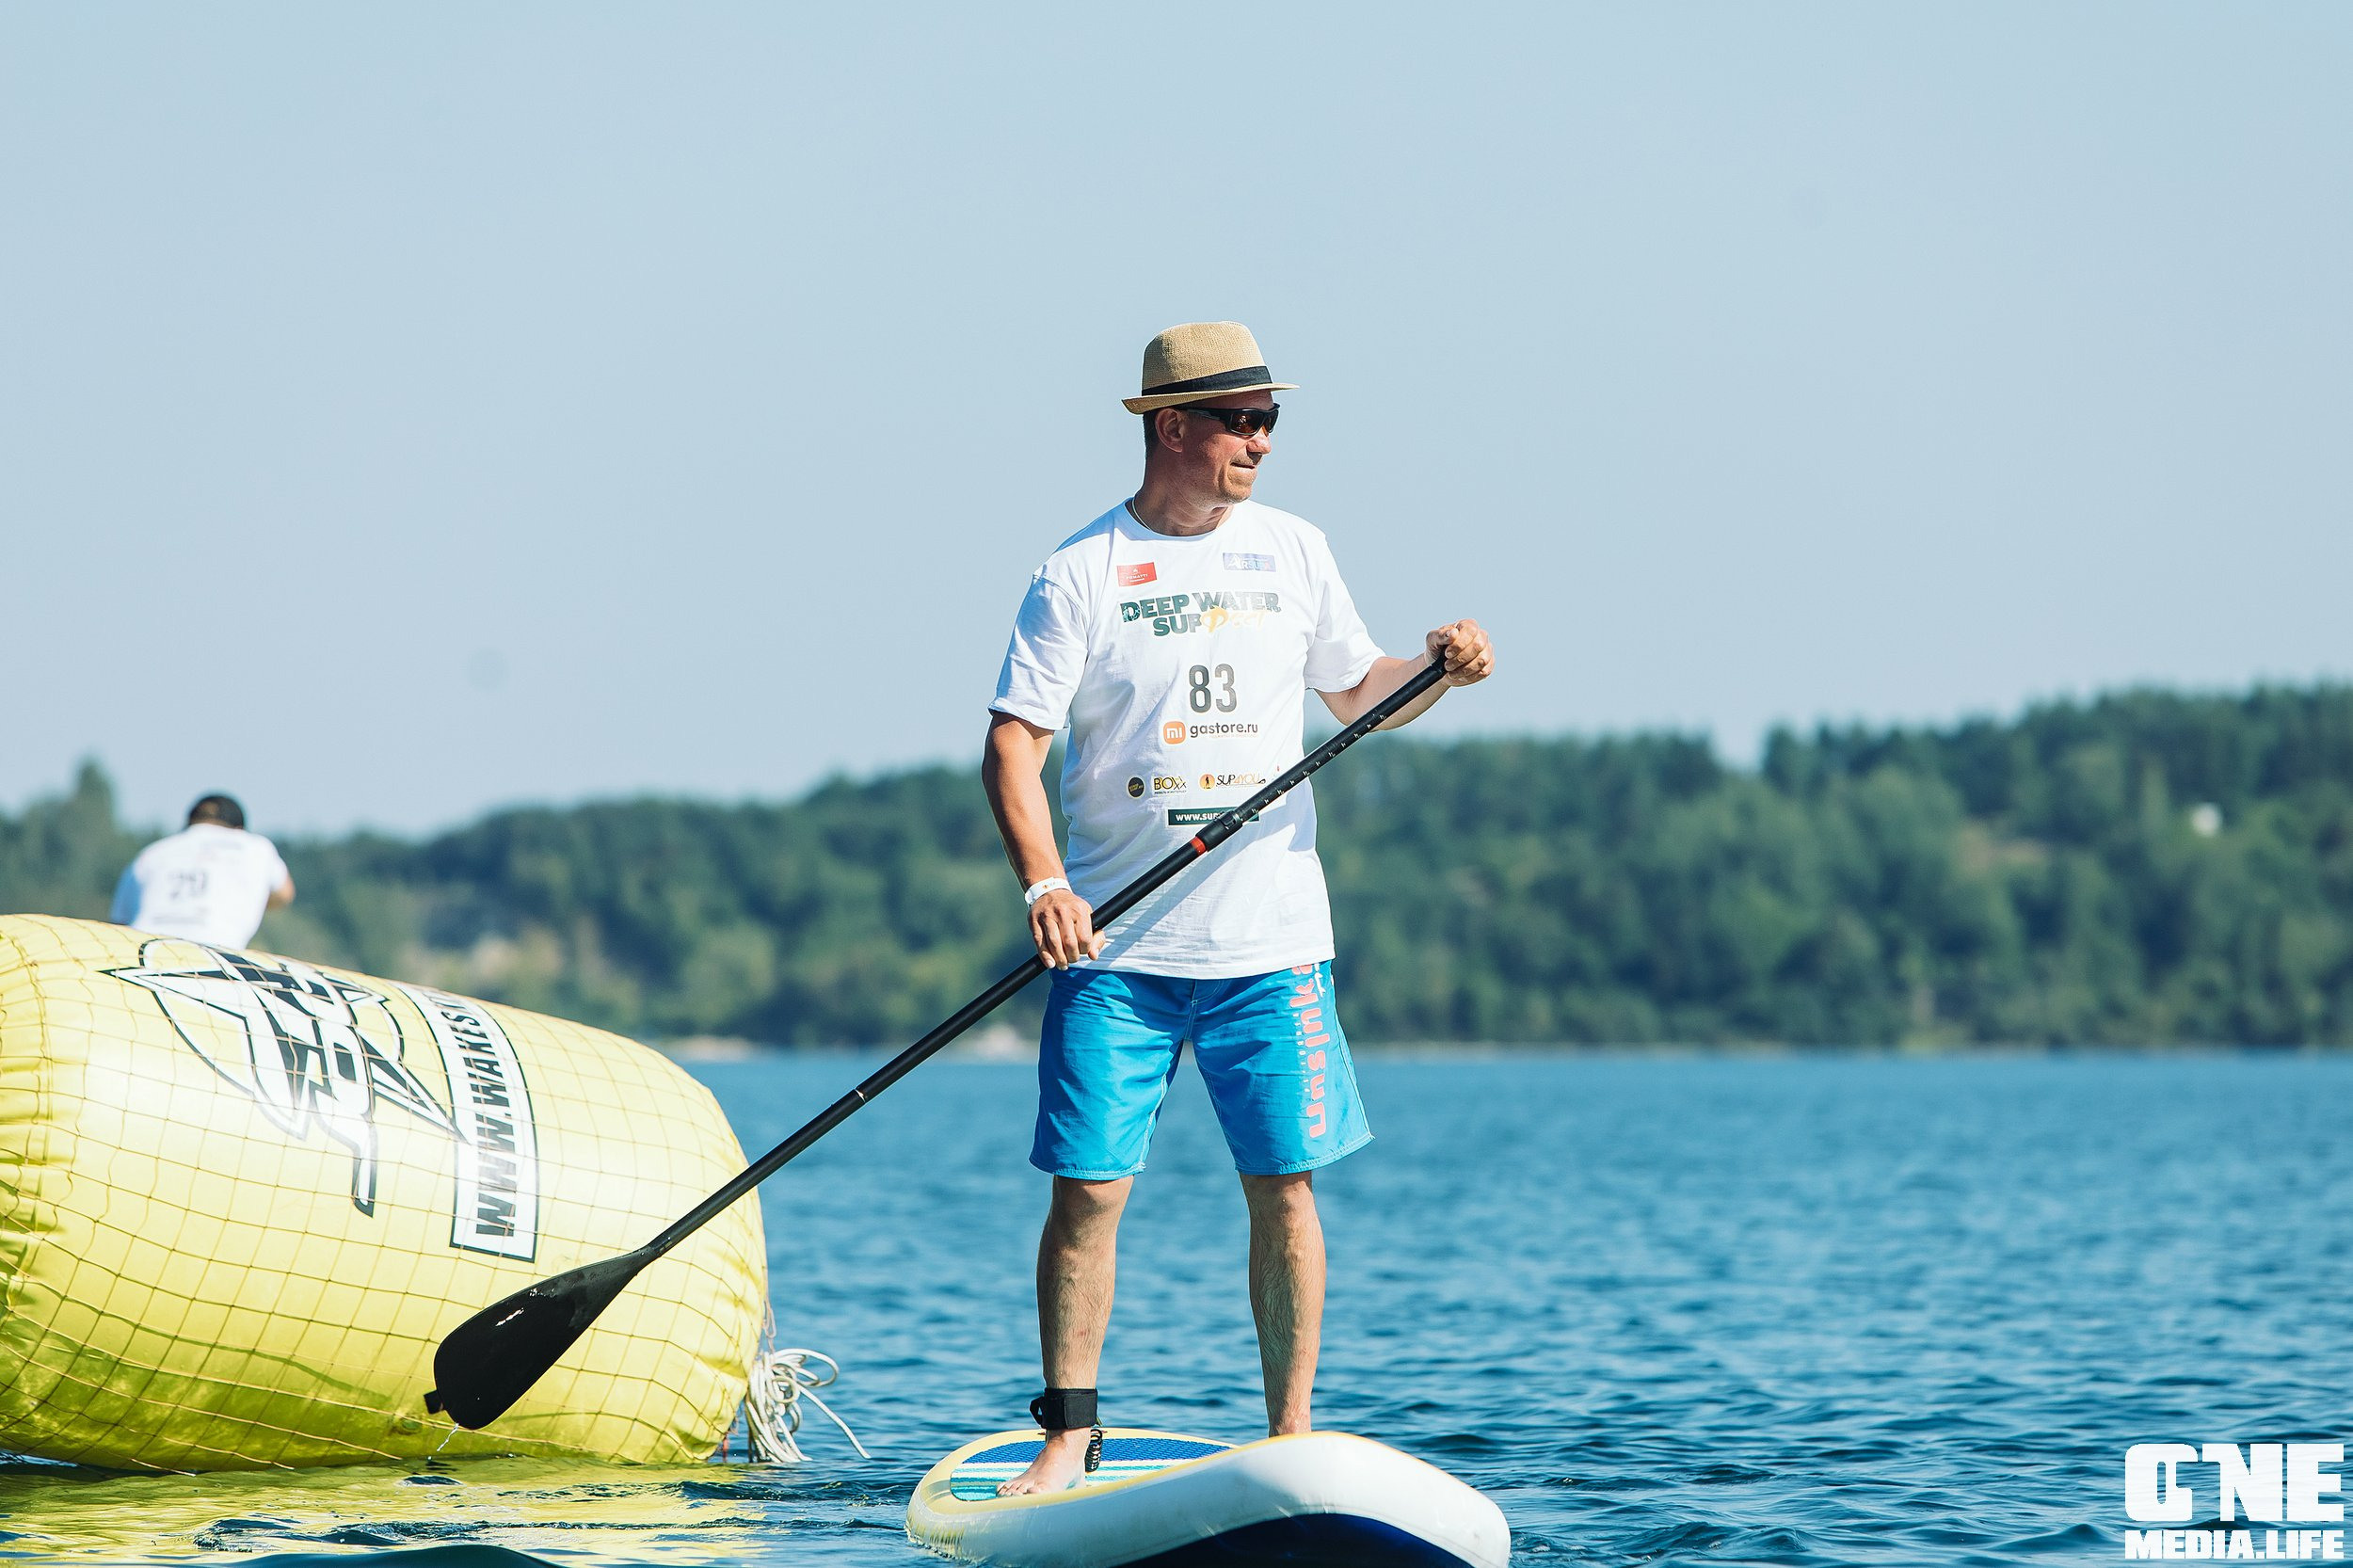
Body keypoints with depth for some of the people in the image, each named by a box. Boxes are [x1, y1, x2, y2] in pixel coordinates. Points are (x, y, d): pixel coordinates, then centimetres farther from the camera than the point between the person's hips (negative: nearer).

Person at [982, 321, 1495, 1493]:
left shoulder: (1291, 552, 8)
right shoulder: (1081, 573, -3)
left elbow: (1358, 692, 18)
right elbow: (1013, 746, -8)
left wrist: (1437, 669, -3)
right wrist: (1043, 883, -22)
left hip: (1271, 943, 2)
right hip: (1117, 948, -2)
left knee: (1284, 1188, 0)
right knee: (1088, 1190, -3)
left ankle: (1291, 1436, 8)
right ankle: (1067, 1435, 8)